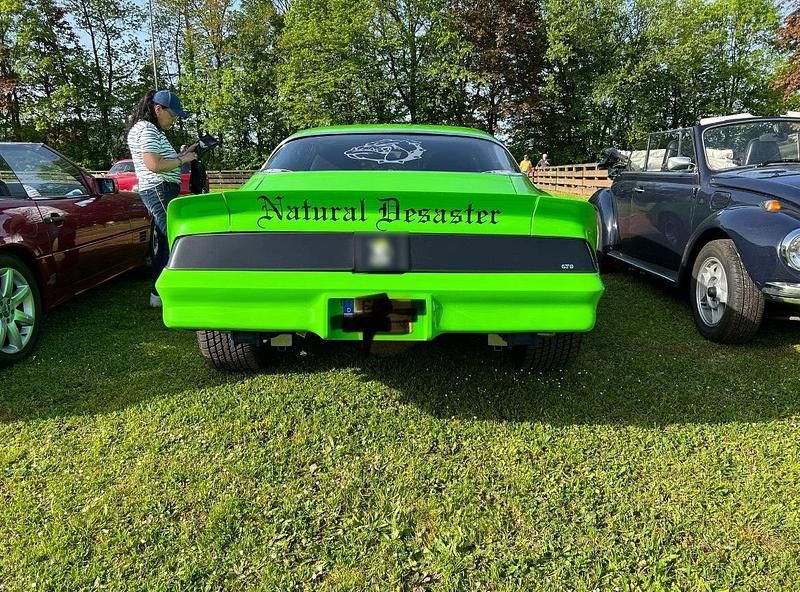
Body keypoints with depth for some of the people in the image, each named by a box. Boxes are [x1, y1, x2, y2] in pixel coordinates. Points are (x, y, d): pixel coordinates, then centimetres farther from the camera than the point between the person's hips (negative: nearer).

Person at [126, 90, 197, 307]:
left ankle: (159, 292, 17)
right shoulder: (145, 129, -10)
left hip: (162, 191, 11)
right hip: (159, 191, -11)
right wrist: (183, 159, -10)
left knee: (164, 241, 12)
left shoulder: (152, 130, 21)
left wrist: (183, 153, 14)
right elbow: (154, 165, -21)